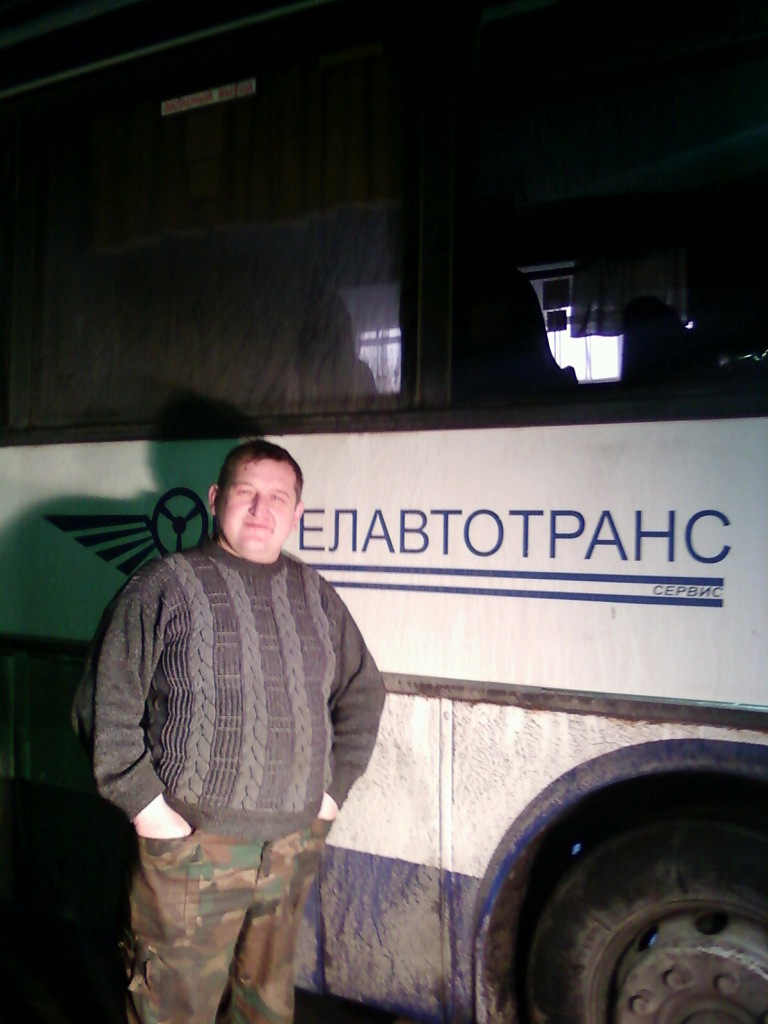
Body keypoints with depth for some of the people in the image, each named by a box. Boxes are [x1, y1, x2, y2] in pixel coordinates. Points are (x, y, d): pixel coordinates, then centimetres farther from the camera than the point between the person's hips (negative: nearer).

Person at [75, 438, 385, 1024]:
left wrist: (336, 786, 9)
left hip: (295, 847, 4)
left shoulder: (316, 596, 7)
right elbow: (106, 707, -6)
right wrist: (143, 804, -11)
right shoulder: (165, 587, -6)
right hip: (190, 849, -4)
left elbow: (363, 692, 16)